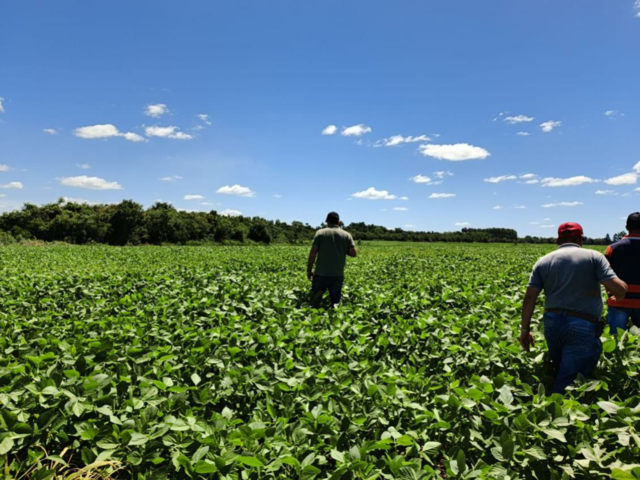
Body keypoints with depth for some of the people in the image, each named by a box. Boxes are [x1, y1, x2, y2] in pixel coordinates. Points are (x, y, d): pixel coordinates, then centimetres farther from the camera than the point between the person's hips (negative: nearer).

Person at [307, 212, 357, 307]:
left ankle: (317, 295, -20)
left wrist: (309, 270, 5)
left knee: (314, 303, 9)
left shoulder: (320, 233, 1)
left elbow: (313, 253, -3)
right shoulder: (346, 235, 5)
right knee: (335, 303, 9)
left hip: (321, 274, -1)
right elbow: (354, 253, -1)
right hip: (338, 275, 1)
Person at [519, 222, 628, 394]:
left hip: (552, 324, 4)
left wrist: (525, 330, 9)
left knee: (560, 374, 23)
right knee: (568, 382, -1)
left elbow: (529, 298, 4)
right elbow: (618, 288, -10)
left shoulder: (543, 261, 9)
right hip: (583, 327, -4)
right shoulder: (594, 256, 1)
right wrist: (623, 288, 15)